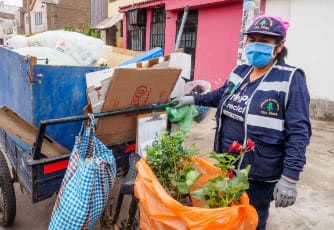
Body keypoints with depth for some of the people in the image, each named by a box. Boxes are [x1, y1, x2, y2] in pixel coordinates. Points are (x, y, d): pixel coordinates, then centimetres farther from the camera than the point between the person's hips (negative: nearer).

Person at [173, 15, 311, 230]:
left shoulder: (290, 79, -15)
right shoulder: (239, 71, 4)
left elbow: (298, 132, -19)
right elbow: (222, 95, 24)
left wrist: (290, 178, -23)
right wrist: (193, 99, 24)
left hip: (259, 173, -6)